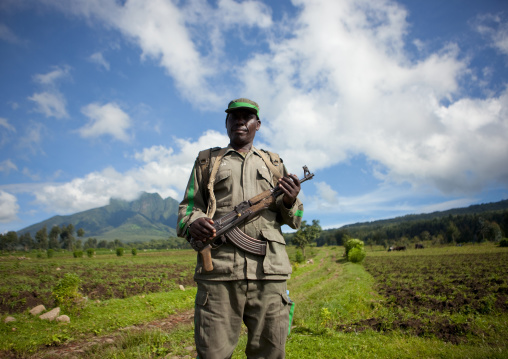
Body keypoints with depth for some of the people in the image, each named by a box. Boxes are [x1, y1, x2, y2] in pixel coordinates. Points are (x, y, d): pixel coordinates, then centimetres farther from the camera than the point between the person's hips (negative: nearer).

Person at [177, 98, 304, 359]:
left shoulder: (274, 164, 21)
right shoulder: (207, 161, 18)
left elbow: (293, 221, 19)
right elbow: (187, 207, 14)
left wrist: (290, 202, -5)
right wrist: (192, 223, -10)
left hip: (269, 272, 2)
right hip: (218, 271, -1)